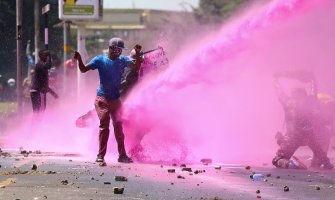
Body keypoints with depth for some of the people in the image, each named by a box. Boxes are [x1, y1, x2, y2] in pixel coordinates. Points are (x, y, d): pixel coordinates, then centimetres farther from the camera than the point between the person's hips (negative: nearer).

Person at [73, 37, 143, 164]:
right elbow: (84, 69, -7)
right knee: (104, 125, -11)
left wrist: (138, 56, -20)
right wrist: (79, 59, -24)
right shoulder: (100, 60, -3)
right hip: (102, 99, -4)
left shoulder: (123, 60, 6)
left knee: (118, 126, 7)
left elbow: (136, 67, -4)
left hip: (116, 100, 4)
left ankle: (122, 155, 14)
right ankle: (101, 155, -9)